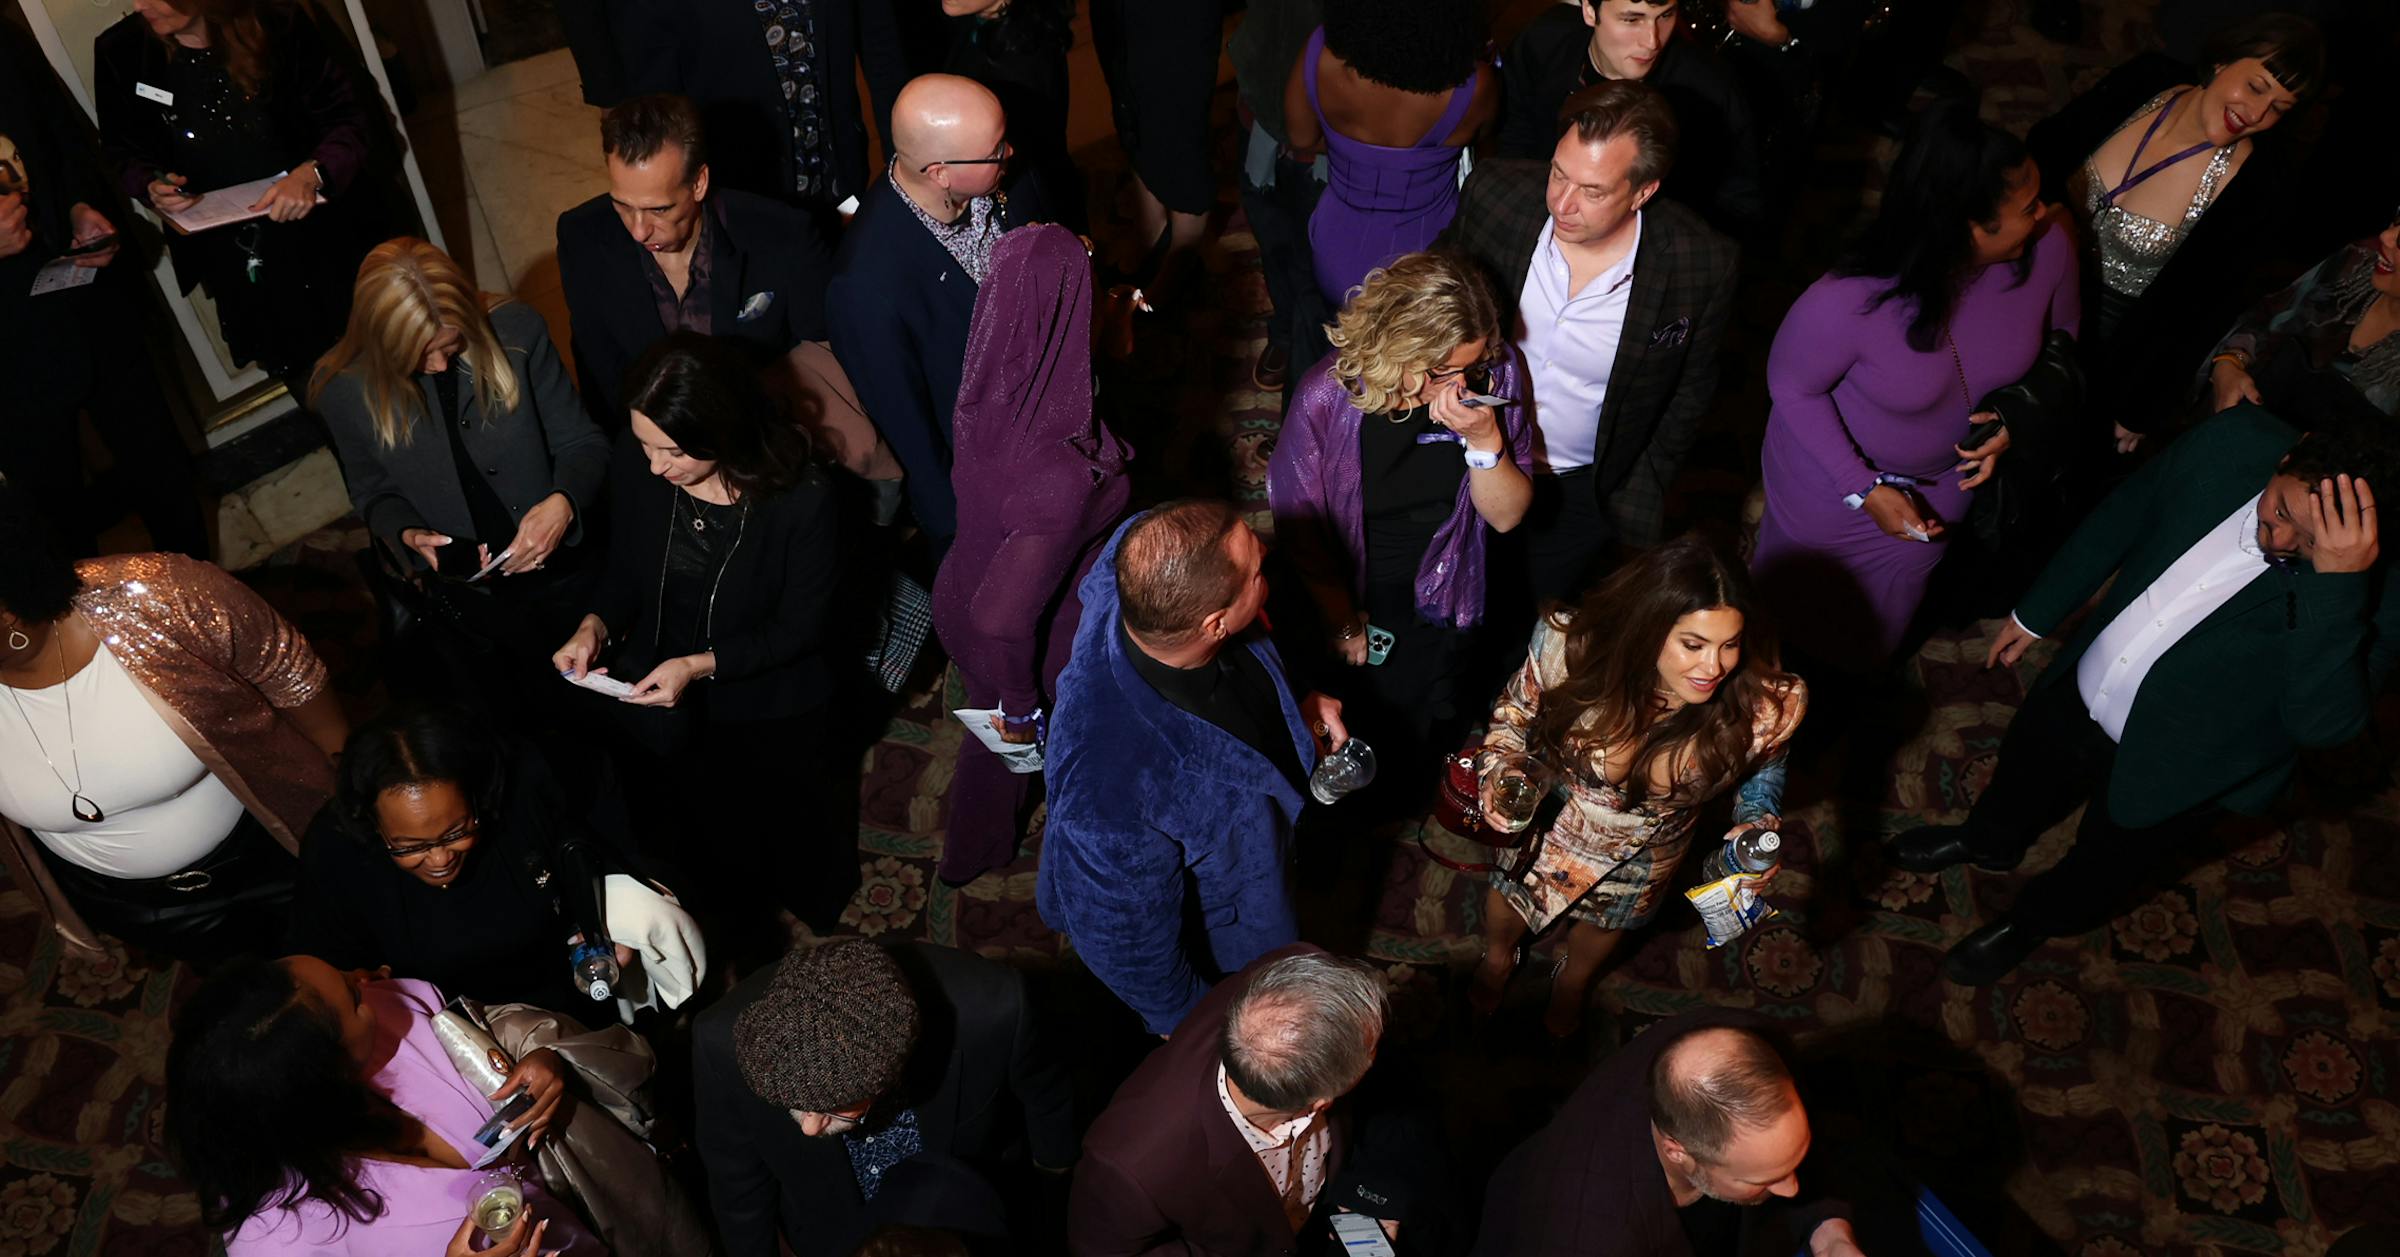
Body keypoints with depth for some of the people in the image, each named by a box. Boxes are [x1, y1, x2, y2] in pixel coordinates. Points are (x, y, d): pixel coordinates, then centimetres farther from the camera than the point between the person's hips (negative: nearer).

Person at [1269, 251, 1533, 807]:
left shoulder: (1494, 374, -22)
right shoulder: (1329, 397, -29)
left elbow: (1507, 515, -15)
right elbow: (1299, 522, -14)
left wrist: (1485, 440, -35)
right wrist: (1341, 622, -3)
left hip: (1437, 608, 2)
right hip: (1346, 596, -2)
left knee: (1411, 740, 23)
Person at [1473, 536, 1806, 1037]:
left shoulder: (1764, 707, -38)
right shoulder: (1568, 645, -40)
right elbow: (1516, 711, -16)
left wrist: (1760, 825, -30)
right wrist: (1501, 769, -33)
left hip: (1647, 848, 1)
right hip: (1549, 809, -1)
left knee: (1609, 917, 35)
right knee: (1513, 887, 32)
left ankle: (1574, 978, 74)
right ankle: (1498, 956, 72)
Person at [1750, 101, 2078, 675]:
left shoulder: (2049, 248, -30)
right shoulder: (1847, 303, -43)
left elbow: (2062, 336, -6)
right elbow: (1791, 385, -22)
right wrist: (1863, 487, -24)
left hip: (1944, 473, 4)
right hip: (1832, 472, -4)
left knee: (1874, 632, 31)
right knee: (1799, 615, 27)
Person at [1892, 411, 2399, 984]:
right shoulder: (2235, 442, -22)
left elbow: (2325, 723, -42)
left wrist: (2338, 583, -50)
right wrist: (2035, 614, 7)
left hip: (2167, 773, -4)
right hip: (2077, 692, 4)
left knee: (2101, 869, 24)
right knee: (2022, 772, 32)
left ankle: (2029, 925, 56)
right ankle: (1988, 844, 65)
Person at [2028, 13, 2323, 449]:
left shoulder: (2252, 181, -27)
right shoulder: (2146, 79, -17)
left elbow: (2193, 302, -19)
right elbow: (2044, 148, -2)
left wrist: (2134, 408, -13)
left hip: (2123, 331, -3)